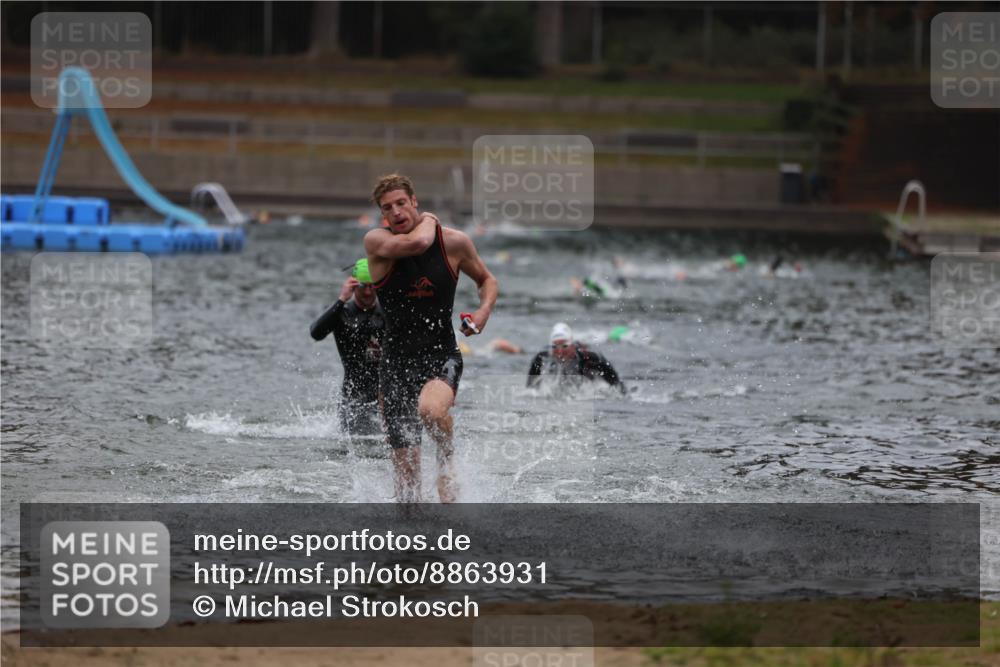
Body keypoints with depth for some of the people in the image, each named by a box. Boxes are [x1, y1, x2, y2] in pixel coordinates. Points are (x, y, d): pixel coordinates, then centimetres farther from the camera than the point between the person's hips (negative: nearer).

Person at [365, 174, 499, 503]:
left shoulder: (454, 242, -2)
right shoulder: (377, 242, -7)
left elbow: (487, 280, 16)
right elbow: (416, 243, -28)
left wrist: (484, 310, -3)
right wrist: (427, 221, -6)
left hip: (442, 355, -1)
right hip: (397, 361, 1)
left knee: (431, 408, -35)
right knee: (405, 464, 1)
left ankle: (447, 463, -4)